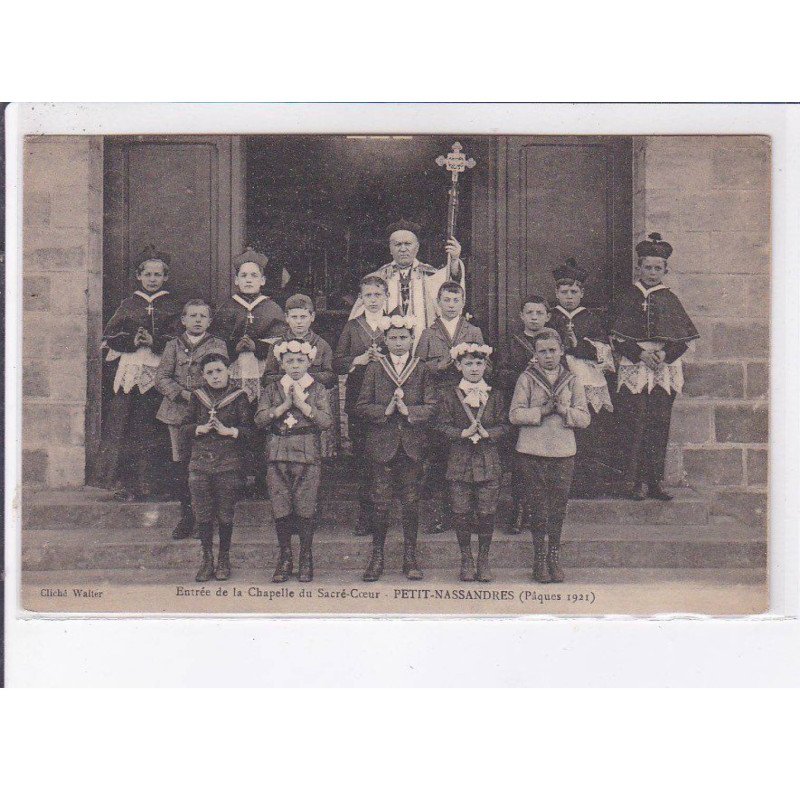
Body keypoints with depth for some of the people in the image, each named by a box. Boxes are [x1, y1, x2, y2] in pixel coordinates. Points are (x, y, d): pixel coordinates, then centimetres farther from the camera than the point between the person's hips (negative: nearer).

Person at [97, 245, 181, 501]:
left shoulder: (172, 307, 11)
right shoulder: (128, 305, 14)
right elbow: (109, 337, 9)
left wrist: (155, 342, -12)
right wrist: (132, 341, -9)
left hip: (158, 372, -1)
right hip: (129, 372, 1)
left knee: (152, 429, -4)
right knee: (124, 428, -6)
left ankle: (147, 483, 2)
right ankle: (123, 483, -2)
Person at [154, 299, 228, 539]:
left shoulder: (218, 345, 5)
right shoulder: (173, 345, 9)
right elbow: (161, 377, 3)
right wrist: (182, 394, -12)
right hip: (177, 409, 2)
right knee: (180, 462, 5)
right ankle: (186, 515, 15)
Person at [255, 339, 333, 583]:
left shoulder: (318, 389, 5)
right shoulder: (271, 389, 9)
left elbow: (326, 421, -7)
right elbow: (260, 419, -3)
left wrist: (302, 403, -12)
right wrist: (284, 405, -12)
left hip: (308, 456, -1)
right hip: (277, 456, 2)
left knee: (305, 509, 0)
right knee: (281, 509, 3)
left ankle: (306, 560, 14)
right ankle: (284, 560, 17)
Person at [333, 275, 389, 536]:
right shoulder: (351, 326, 12)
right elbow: (337, 364, 7)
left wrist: (384, 358, -10)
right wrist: (359, 360, -9)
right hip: (358, 399, 1)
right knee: (361, 458, 0)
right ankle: (365, 514, 6)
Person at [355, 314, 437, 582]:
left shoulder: (421, 370, 8)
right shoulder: (374, 368, 7)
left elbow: (431, 406, 1)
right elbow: (362, 406, 1)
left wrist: (408, 410, -14)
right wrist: (385, 410, -14)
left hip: (412, 444, 1)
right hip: (382, 443, -1)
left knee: (411, 502, 5)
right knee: (381, 502, 0)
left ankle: (410, 557, 14)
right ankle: (377, 557, 11)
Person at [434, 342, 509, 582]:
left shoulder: (495, 395, 7)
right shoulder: (449, 395, 2)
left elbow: (505, 425, 3)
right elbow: (442, 425, -3)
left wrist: (487, 432, -15)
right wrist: (464, 433, -18)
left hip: (488, 461, 1)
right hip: (459, 461, -1)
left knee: (486, 514, 1)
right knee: (461, 514, 2)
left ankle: (484, 560, 16)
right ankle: (466, 560, 17)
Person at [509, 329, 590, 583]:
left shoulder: (572, 381, 8)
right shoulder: (526, 379, 2)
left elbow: (585, 418, 3)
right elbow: (515, 414, -6)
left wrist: (565, 411, -14)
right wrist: (542, 411, -17)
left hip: (563, 452, 2)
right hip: (531, 451, -1)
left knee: (558, 507, 4)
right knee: (536, 507, 2)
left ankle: (554, 556, 16)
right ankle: (540, 557, 13)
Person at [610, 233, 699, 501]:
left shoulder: (670, 299, 12)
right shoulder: (628, 298, 7)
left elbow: (685, 337, 7)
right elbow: (616, 337, 1)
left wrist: (665, 354, -9)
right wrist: (640, 353, -12)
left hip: (665, 368, 2)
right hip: (633, 368, -2)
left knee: (660, 425, 1)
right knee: (634, 424, -8)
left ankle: (655, 481, 7)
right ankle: (631, 481, -4)